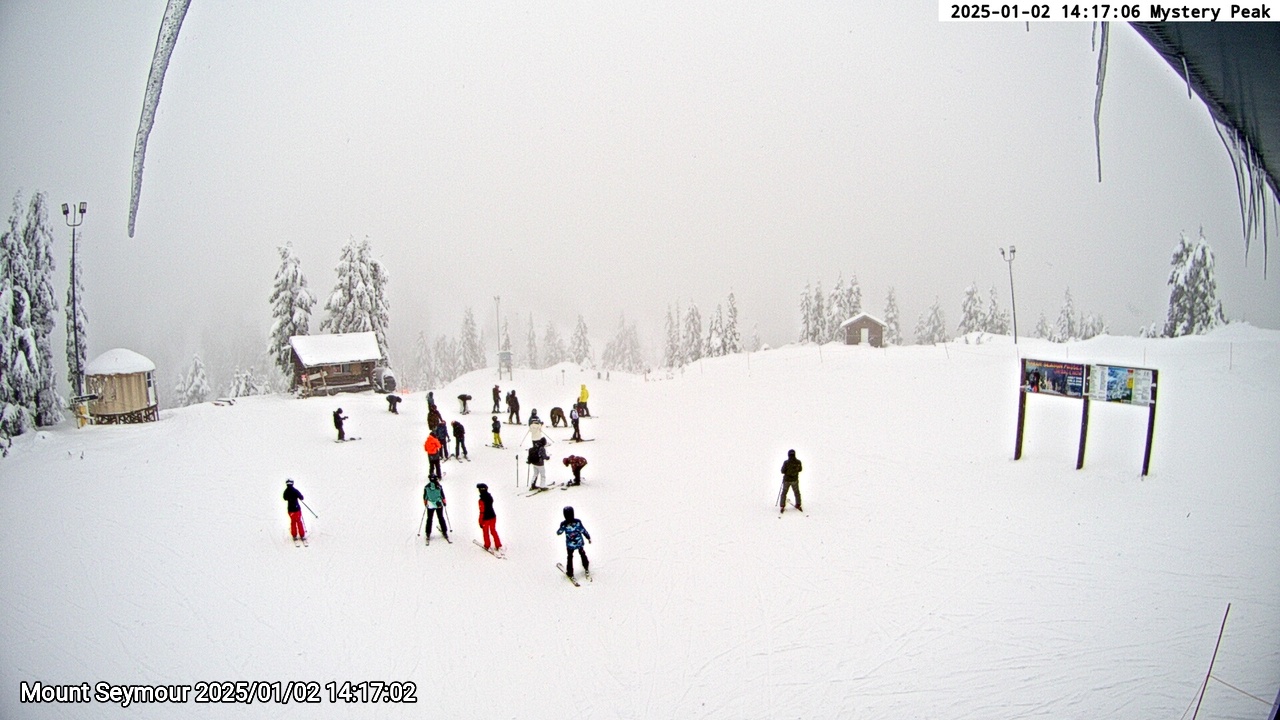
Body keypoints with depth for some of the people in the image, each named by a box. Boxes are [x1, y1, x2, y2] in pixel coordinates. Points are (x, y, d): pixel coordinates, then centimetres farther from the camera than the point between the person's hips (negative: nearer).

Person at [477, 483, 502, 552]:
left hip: (486, 518, -6)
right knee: (493, 531, 19)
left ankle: (487, 546, 30)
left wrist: (480, 522, -18)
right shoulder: (490, 497, -6)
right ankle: (498, 545, 19)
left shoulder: (481, 500, -27)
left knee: (486, 532, 16)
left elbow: (482, 512, -25)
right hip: (493, 516, 6)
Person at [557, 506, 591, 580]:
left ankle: (570, 572, 28)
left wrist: (558, 531, 13)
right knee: (582, 554, 28)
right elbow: (583, 531, -13)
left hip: (570, 544, -1)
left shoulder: (563, 524, -25)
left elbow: (559, 533, -10)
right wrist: (588, 537, 1)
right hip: (579, 542, 1)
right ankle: (586, 568, 43)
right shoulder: (577, 521, -23)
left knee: (570, 557, 21)